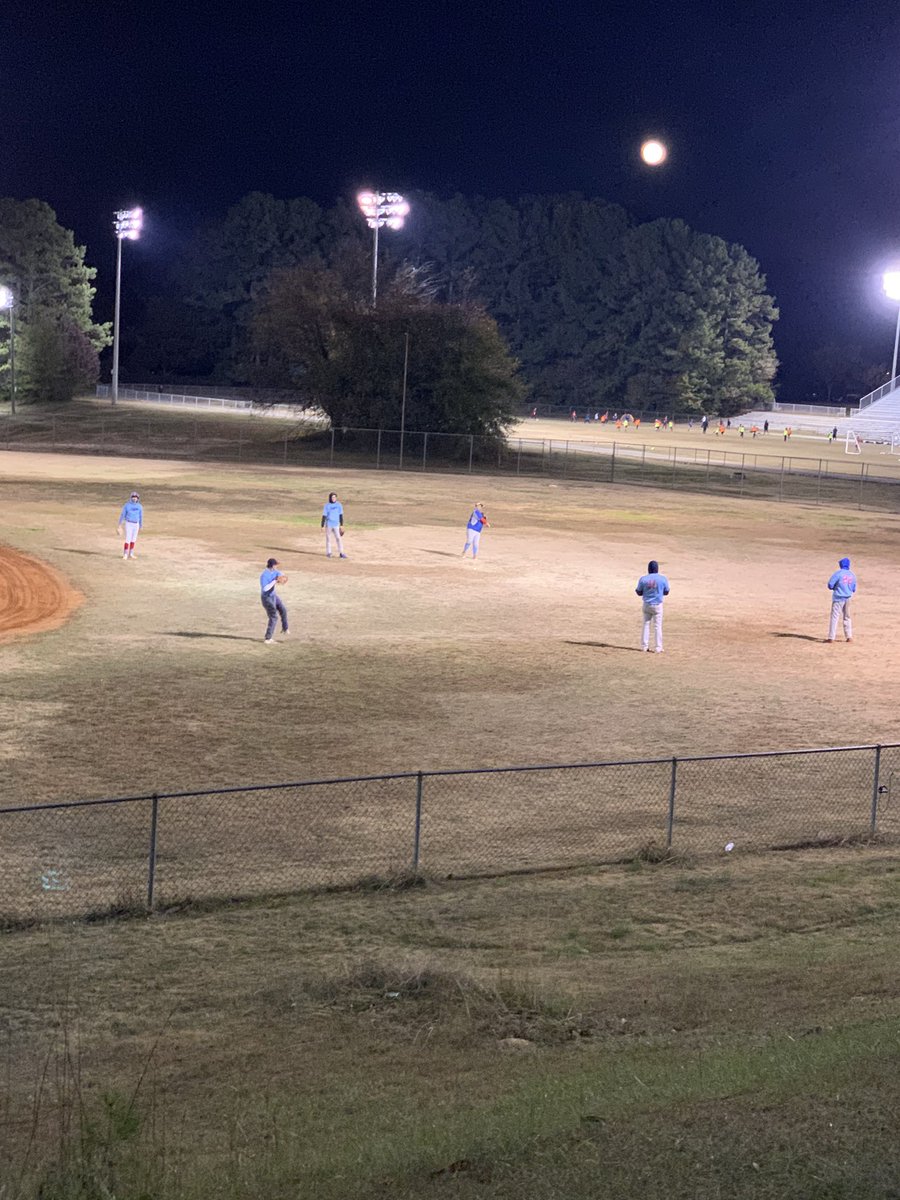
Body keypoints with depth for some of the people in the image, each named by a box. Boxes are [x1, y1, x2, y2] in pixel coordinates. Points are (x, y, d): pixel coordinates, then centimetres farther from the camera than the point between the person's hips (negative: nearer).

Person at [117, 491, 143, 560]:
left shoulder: (140, 506, 1)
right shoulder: (127, 505, -9)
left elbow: (141, 517, 8)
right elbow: (122, 515, -5)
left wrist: (141, 526, 11)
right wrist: (119, 525, -5)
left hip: (136, 525, 4)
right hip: (128, 524, -4)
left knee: (133, 540, 9)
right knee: (128, 539, -9)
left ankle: (131, 554, 19)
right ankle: (125, 554, -1)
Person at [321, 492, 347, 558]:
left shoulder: (338, 505, 3)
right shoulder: (327, 506, -5)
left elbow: (341, 515, 8)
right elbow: (324, 516, -5)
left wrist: (341, 525, 7)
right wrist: (322, 526, -8)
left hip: (336, 525, 2)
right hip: (328, 525, -2)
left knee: (338, 538, -5)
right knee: (328, 538, 5)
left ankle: (341, 553, -5)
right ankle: (328, 553, 14)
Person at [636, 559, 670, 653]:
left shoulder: (643, 579, -8)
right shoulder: (663, 579, -9)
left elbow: (639, 592, -1)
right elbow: (666, 592, 1)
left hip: (647, 605, 1)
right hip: (658, 605, -1)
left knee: (646, 624, 14)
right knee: (658, 626, 4)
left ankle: (644, 646, 14)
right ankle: (658, 648, 3)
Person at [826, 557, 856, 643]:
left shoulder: (838, 573, -12)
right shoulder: (852, 575, 5)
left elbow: (830, 585, -13)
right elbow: (854, 588, 11)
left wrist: (835, 588, 6)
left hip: (838, 598, -5)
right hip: (847, 599, 5)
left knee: (835, 617, -3)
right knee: (847, 617, 17)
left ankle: (831, 637, -5)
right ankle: (849, 636, 16)